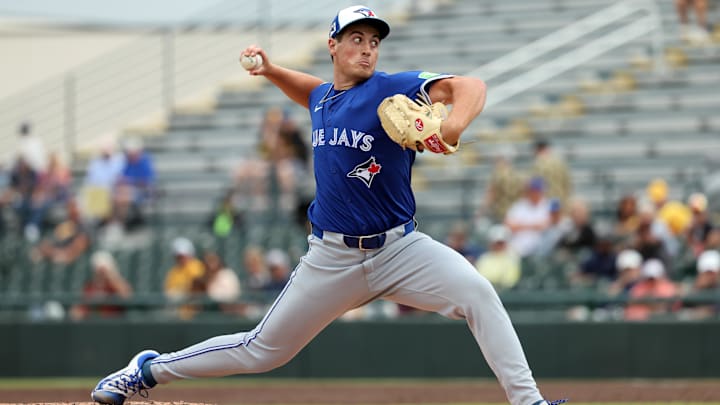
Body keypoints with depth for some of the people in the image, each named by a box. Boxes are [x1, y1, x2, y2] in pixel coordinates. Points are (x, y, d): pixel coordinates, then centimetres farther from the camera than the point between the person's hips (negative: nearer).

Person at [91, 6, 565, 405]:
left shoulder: (392, 89, -9)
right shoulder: (322, 98, 8)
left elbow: (470, 86, -25)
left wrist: (452, 127, -46)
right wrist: (269, 70, 18)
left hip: (400, 247, -3)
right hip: (333, 257, 3)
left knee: (478, 292, -28)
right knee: (262, 350, 9)